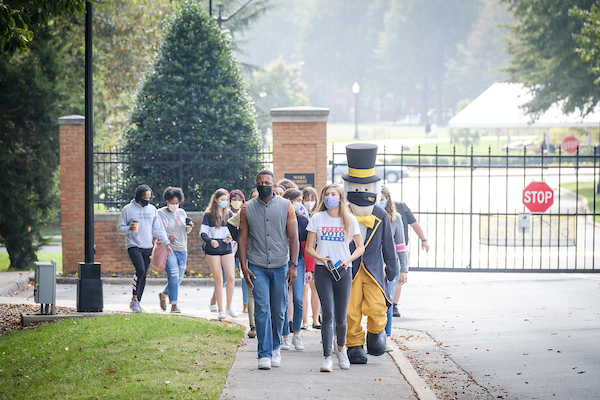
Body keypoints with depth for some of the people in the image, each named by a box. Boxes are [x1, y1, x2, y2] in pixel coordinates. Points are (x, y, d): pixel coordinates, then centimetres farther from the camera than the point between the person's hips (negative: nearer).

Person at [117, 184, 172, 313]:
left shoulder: (152, 209, 11)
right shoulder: (128, 209, -2)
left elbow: (158, 229, 13)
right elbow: (120, 228, 1)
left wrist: (166, 243, 3)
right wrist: (129, 228, -20)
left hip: (147, 248, 5)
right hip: (133, 246, -5)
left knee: (143, 275, 6)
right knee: (140, 270, -23)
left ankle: (137, 302, 16)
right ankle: (134, 299, -14)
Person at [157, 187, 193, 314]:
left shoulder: (182, 212, 12)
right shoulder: (160, 213, -2)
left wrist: (189, 227, -4)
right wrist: (166, 237, -17)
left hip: (182, 249, 5)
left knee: (179, 278, 7)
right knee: (173, 275, -18)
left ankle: (164, 294, 32)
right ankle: (174, 304, -13)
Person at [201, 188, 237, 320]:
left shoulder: (229, 214, 9)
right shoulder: (208, 215, -2)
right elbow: (203, 233, -5)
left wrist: (231, 237, -6)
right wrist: (210, 241, -24)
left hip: (227, 249, 3)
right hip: (213, 250, -3)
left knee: (231, 278, -6)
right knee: (218, 280, 0)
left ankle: (229, 307, 9)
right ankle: (220, 310, 9)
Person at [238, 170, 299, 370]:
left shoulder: (286, 206, 2)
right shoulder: (247, 209, 4)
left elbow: (293, 237, 2)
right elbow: (243, 238, 6)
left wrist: (294, 265, -5)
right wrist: (244, 267, -2)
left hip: (280, 266, 0)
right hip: (257, 267, 0)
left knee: (278, 311, 6)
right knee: (262, 310, -10)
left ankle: (276, 347, 27)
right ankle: (264, 354, -9)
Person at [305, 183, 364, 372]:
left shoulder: (350, 220, 4)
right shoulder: (317, 219, 3)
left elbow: (360, 247, 8)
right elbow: (309, 248, 4)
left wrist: (348, 260, -10)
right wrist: (322, 259, -13)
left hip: (343, 271, 1)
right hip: (323, 270, -1)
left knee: (340, 317, 4)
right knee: (327, 313, -13)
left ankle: (341, 348, 33)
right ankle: (327, 358, -14)